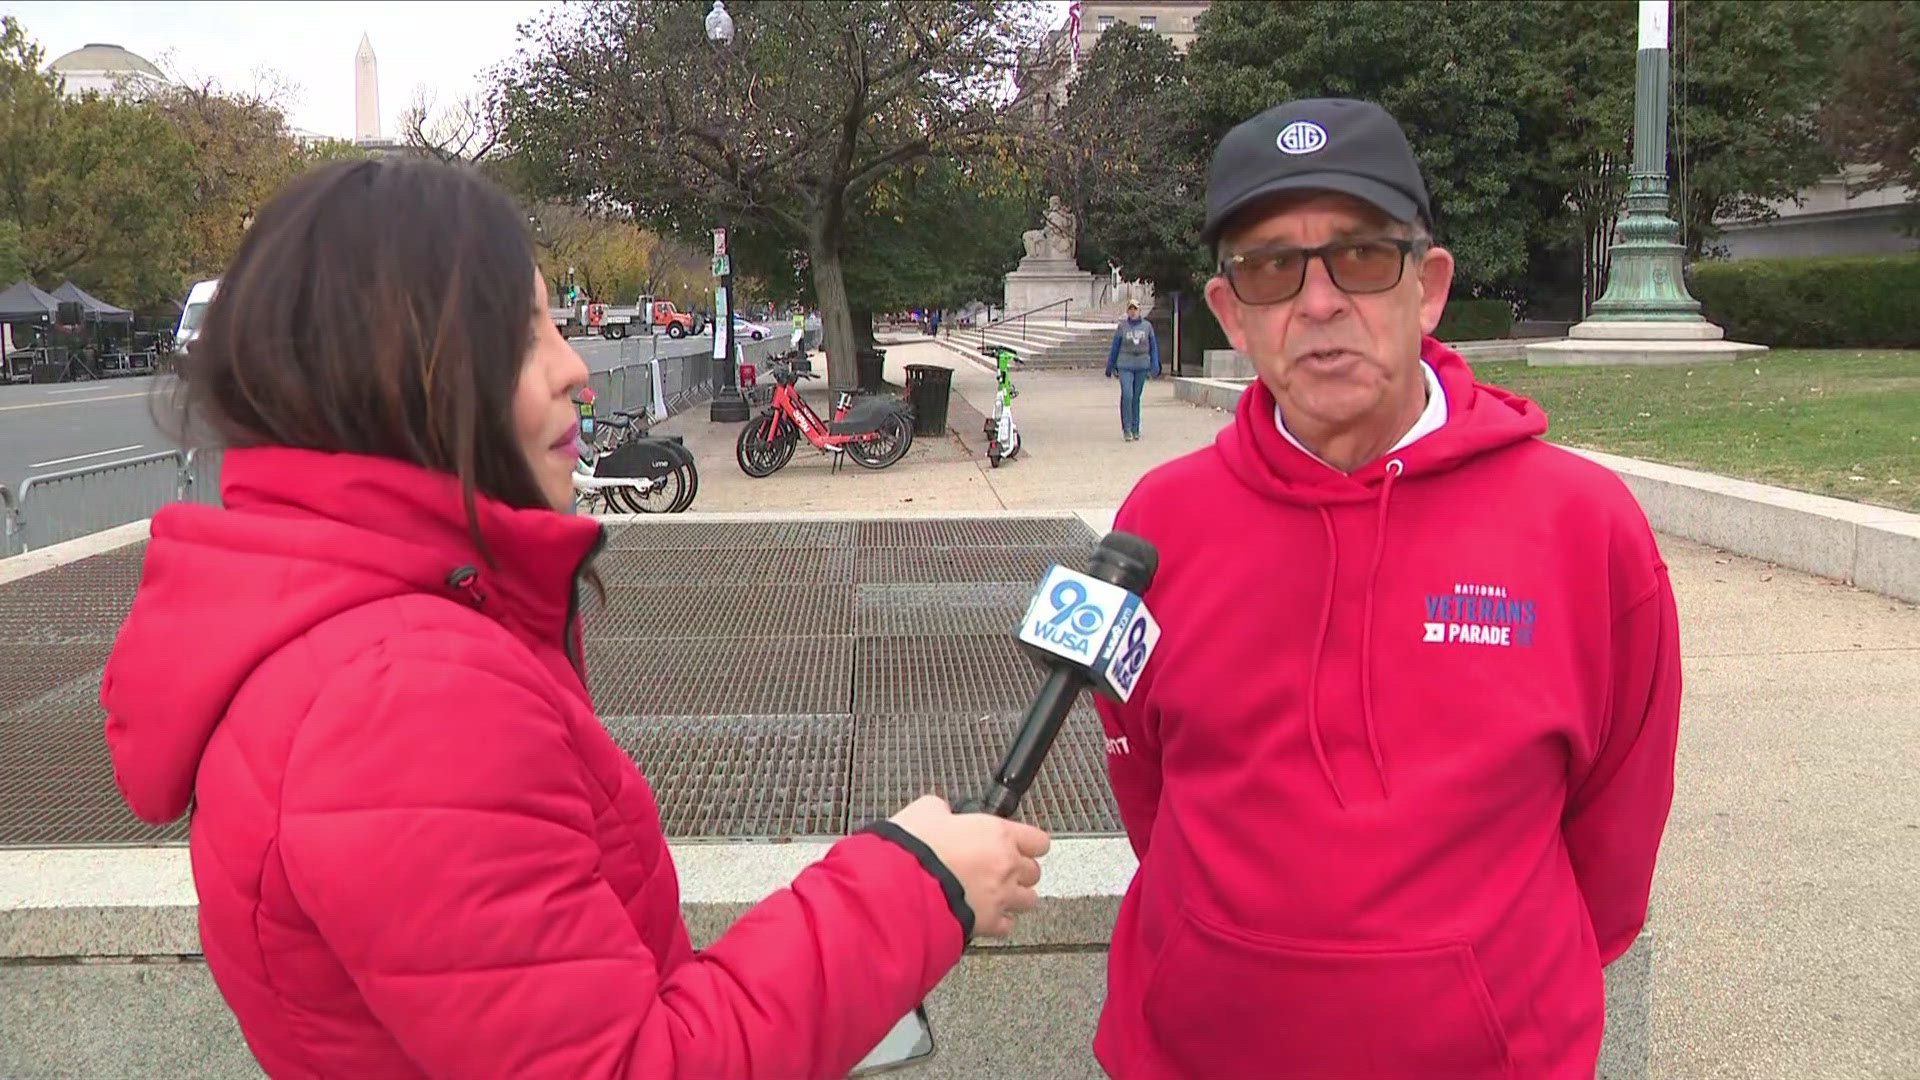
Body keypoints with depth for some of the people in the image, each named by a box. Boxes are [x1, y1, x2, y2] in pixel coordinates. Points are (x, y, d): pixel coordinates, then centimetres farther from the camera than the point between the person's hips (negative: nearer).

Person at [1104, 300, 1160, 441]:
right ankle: (1126, 429, -9)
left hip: (1142, 366, 2)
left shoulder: (1147, 326, 6)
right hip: (1125, 365, -2)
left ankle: (1135, 429, 15)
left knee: (1136, 397, 7)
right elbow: (1115, 347, 6)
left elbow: (1153, 347, 10)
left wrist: (1155, 367, 4)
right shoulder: (1122, 326, 1)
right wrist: (1110, 367, 8)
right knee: (1127, 396, -13)